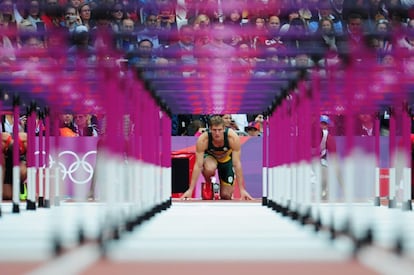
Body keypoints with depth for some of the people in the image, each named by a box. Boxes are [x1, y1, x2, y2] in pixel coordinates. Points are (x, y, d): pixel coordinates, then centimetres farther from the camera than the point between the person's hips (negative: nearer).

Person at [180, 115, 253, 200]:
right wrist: (190, 190, -36)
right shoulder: (202, 140, -35)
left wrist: (242, 189, -33)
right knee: (209, 169, -38)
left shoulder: (233, 137, -35)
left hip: (227, 159, 1)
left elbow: (237, 164, -32)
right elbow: (198, 165, -32)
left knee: (226, 196, -6)